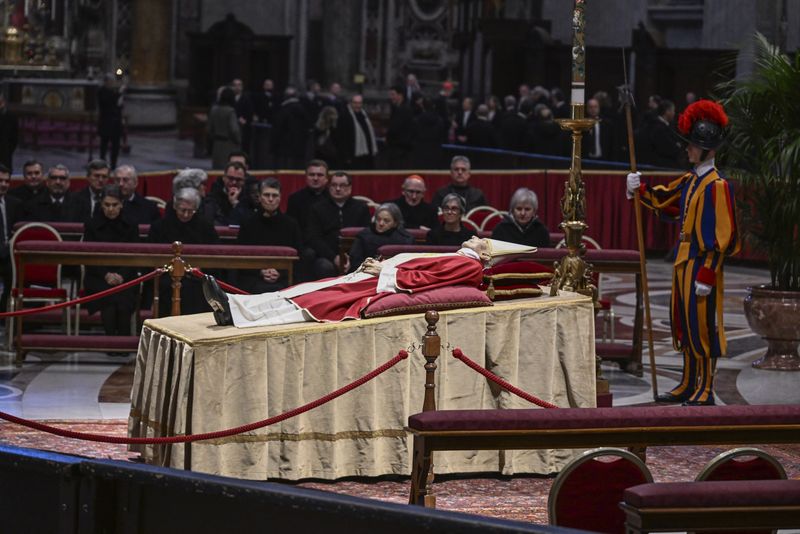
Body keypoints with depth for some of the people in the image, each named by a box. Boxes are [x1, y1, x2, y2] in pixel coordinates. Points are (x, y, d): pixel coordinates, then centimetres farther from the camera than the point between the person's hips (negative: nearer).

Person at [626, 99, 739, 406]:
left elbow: (721, 237, -18)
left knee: (702, 326, -3)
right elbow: (662, 200, 24)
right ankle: (688, 385, 26)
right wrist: (640, 190, 5)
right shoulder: (690, 181, 11)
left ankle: (705, 392, 4)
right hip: (684, 262, 9)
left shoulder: (717, 186, -16)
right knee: (684, 325, 15)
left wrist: (706, 276, -20)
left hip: (701, 264, -9)